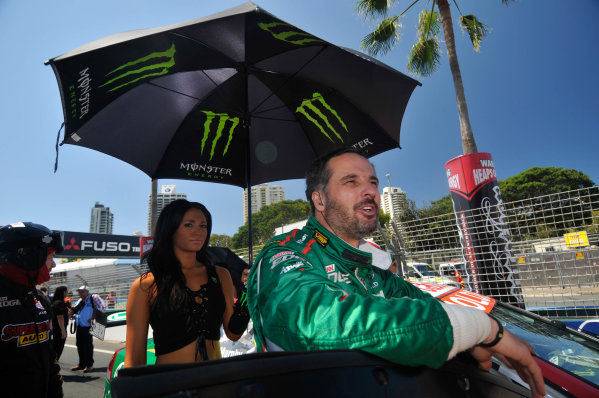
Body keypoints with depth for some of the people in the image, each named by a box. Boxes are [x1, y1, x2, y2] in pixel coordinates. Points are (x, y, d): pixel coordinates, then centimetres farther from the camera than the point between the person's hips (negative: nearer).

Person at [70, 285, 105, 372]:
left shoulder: (93, 298, -8)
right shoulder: (79, 301, 14)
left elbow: (103, 308, -15)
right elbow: (74, 310, 27)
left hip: (88, 326, -7)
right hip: (79, 326, 7)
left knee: (88, 345, -1)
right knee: (79, 345, 14)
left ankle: (89, 364, 11)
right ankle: (82, 364, 28)